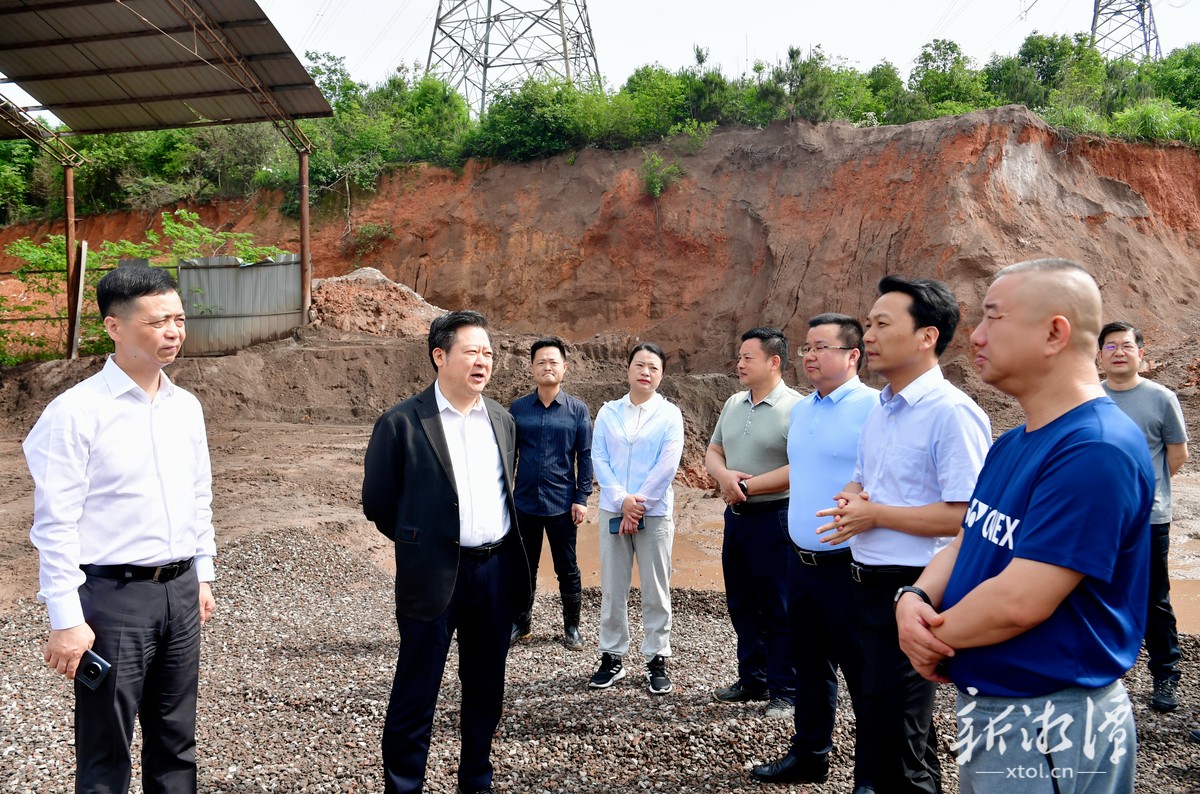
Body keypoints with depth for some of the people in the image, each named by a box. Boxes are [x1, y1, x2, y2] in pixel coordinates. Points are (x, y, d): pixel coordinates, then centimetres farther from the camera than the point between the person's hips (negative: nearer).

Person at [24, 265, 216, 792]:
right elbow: (55, 525, -13)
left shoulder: (186, 407, 6)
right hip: (113, 594, -6)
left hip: (180, 590, 6)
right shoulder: (75, 412, -13)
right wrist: (67, 620, -14)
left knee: (175, 743, 17)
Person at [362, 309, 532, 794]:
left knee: (486, 690, 17)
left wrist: (506, 549, 15)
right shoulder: (401, 423, -9)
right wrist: (421, 541, 7)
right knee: (415, 695, 5)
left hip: (498, 570, 5)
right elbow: (377, 503, -2)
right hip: (435, 575, -5)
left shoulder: (502, 420, 8)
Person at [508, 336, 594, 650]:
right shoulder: (518, 408, 2)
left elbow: (585, 457, 0)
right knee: (524, 567, 13)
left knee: (567, 569, 8)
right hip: (524, 503, 1)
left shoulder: (577, 410, -1)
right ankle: (521, 623, 28)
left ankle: (572, 627, 23)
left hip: (562, 505, -1)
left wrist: (582, 499, -5)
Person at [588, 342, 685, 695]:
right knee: (611, 589, 7)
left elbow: (667, 466, -7)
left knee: (656, 590, 4)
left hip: (655, 512, -2)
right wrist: (621, 499, -11)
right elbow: (599, 459, 1)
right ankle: (612, 658, 18)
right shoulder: (608, 412, 6)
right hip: (612, 511, 2)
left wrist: (638, 504, -11)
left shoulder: (670, 415, 0)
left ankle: (657, 661, 15)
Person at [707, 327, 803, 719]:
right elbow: (712, 453, 13)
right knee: (741, 604, 16)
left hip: (774, 520, -7)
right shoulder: (734, 404, 10)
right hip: (736, 516, 8)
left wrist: (749, 487, -17)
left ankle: (785, 691, 13)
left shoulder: (795, 408, -14)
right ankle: (752, 679, 30)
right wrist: (724, 475, -10)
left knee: (778, 610, 2)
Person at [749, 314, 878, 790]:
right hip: (800, 560, 8)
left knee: (863, 673, 4)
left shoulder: (874, 408, -15)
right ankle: (809, 755, 35)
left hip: (848, 566, -8)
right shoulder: (799, 411, 11)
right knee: (809, 663, 19)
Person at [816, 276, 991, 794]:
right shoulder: (879, 410, 11)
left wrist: (874, 514, -19)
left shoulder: (952, 414, -18)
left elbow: (965, 515, -25)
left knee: (896, 744, 2)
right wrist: (850, 499, -1)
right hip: (866, 586, 9)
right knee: (873, 718, 21)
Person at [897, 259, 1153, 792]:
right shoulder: (1010, 445, 7)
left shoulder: (1096, 451, -24)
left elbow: (1020, 601, -28)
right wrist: (915, 599, -11)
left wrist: (933, 639, -11)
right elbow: (965, 544, 10)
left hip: (1050, 730, -8)